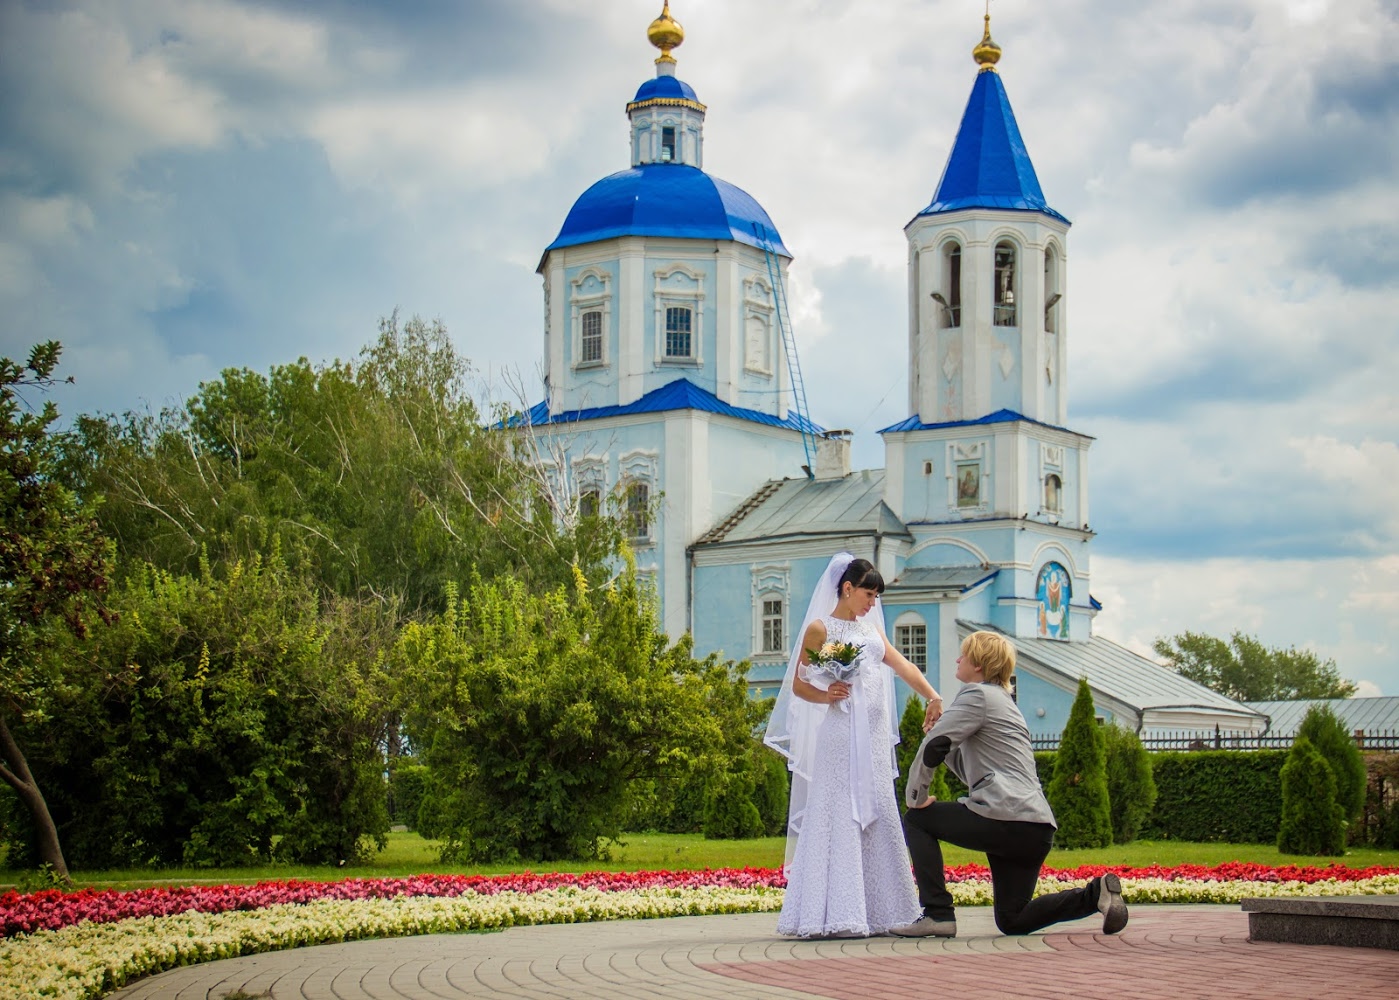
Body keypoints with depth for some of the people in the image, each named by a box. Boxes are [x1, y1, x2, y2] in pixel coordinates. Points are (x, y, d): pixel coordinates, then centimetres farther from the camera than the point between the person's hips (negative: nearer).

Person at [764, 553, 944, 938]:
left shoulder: (871, 628, 18)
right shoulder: (820, 628, -1)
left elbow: (902, 664, 11)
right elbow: (797, 684, -1)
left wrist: (933, 697, -4)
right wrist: (825, 696, -20)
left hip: (874, 738, 7)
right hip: (840, 736, -7)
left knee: (877, 818, 7)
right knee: (839, 819, -10)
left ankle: (875, 911, 11)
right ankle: (836, 916, -10)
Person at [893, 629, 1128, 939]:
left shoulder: (978, 695, -2)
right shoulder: (1004, 701, 27)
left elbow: (934, 745, -12)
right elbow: (972, 769, 28)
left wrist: (916, 796, 0)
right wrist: (941, 739, 18)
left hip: (1006, 819, -9)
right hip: (1038, 830, 9)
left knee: (917, 820, 9)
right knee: (1012, 922, 16)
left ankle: (937, 914, 1)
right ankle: (1096, 894, 3)